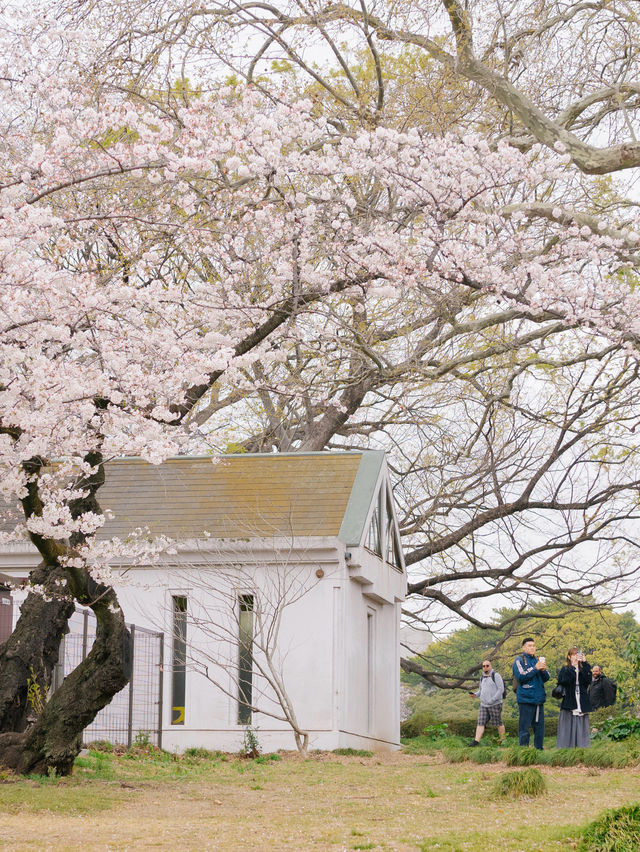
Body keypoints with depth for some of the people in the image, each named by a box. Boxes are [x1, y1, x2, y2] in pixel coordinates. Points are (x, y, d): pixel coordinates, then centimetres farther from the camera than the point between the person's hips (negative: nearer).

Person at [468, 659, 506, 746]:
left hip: (495, 705, -6)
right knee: (481, 723, -3)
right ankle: (476, 741, -7)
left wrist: (492, 700, -19)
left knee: (498, 723, 3)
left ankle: (503, 740, 14)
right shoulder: (482, 678, 16)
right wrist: (475, 694, 3)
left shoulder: (496, 676, -6)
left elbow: (501, 689, -13)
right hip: (483, 705, 6)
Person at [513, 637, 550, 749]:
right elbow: (521, 676, -13)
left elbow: (546, 678, 14)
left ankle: (539, 749, 15)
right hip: (525, 699, -6)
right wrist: (535, 668, -15)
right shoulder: (519, 660, 0)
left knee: (539, 727, 8)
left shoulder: (538, 660, 16)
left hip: (539, 699, 6)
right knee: (524, 729, -4)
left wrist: (543, 670, -7)